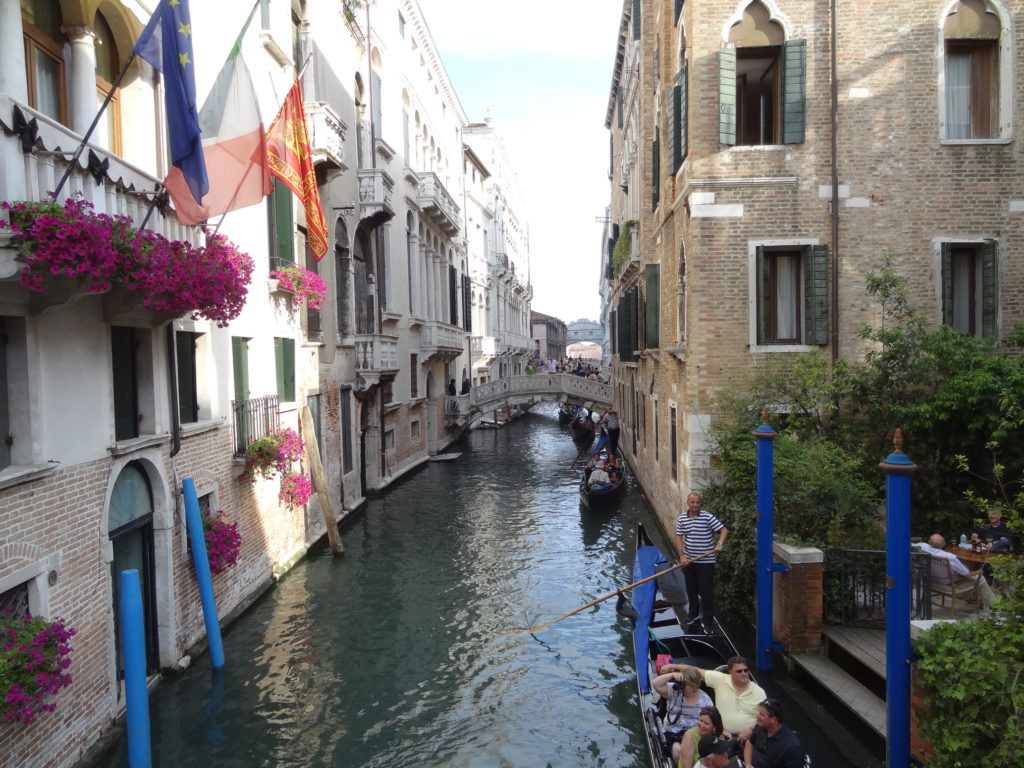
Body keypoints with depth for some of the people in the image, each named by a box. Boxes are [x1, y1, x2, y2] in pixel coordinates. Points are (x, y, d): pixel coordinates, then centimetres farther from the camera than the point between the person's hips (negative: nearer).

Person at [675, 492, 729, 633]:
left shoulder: (707, 517, -12)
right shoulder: (682, 518, 0)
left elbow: (724, 530, -14)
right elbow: (679, 537, 1)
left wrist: (719, 544, -30)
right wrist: (682, 555, -9)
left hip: (706, 562, -4)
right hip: (688, 561, 4)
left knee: (706, 592, 0)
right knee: (691, 591, 18)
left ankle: (708, 622, 11)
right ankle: (694, 616, 36)